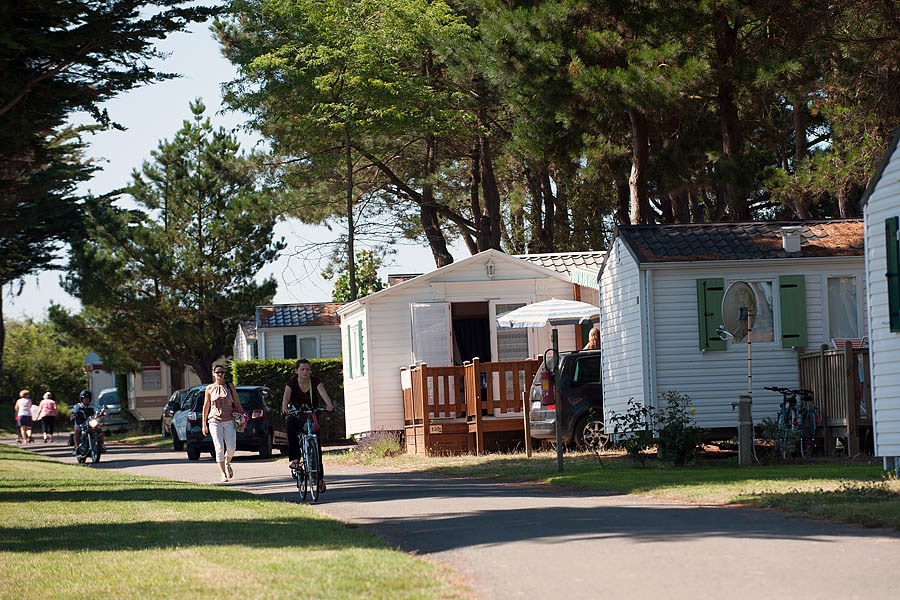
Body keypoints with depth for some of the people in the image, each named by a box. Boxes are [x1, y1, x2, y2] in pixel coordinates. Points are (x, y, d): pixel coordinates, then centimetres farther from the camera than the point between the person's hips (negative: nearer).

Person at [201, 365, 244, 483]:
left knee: (231, 447, -7)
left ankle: (227, 463, 25)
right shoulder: (209, 388, 7)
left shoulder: (230, 386, 8)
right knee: (219, 448, -8)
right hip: (215, 421, -1)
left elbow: (237, 403, 11)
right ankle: (223, 474, -3)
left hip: (229, 420, 1)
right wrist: (204, 423, 12)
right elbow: (206, 406, 13)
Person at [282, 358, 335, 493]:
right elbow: (286, 396, -27)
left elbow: (323, 393, -28)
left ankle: (320, 477, 4)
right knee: (290, 423, -37)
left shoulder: (315, 381, -11)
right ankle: (295, 458, -34)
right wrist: (285, 408, -49)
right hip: (295, 415, -1)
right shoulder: (292, 382, -11)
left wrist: (329, 405, -49)